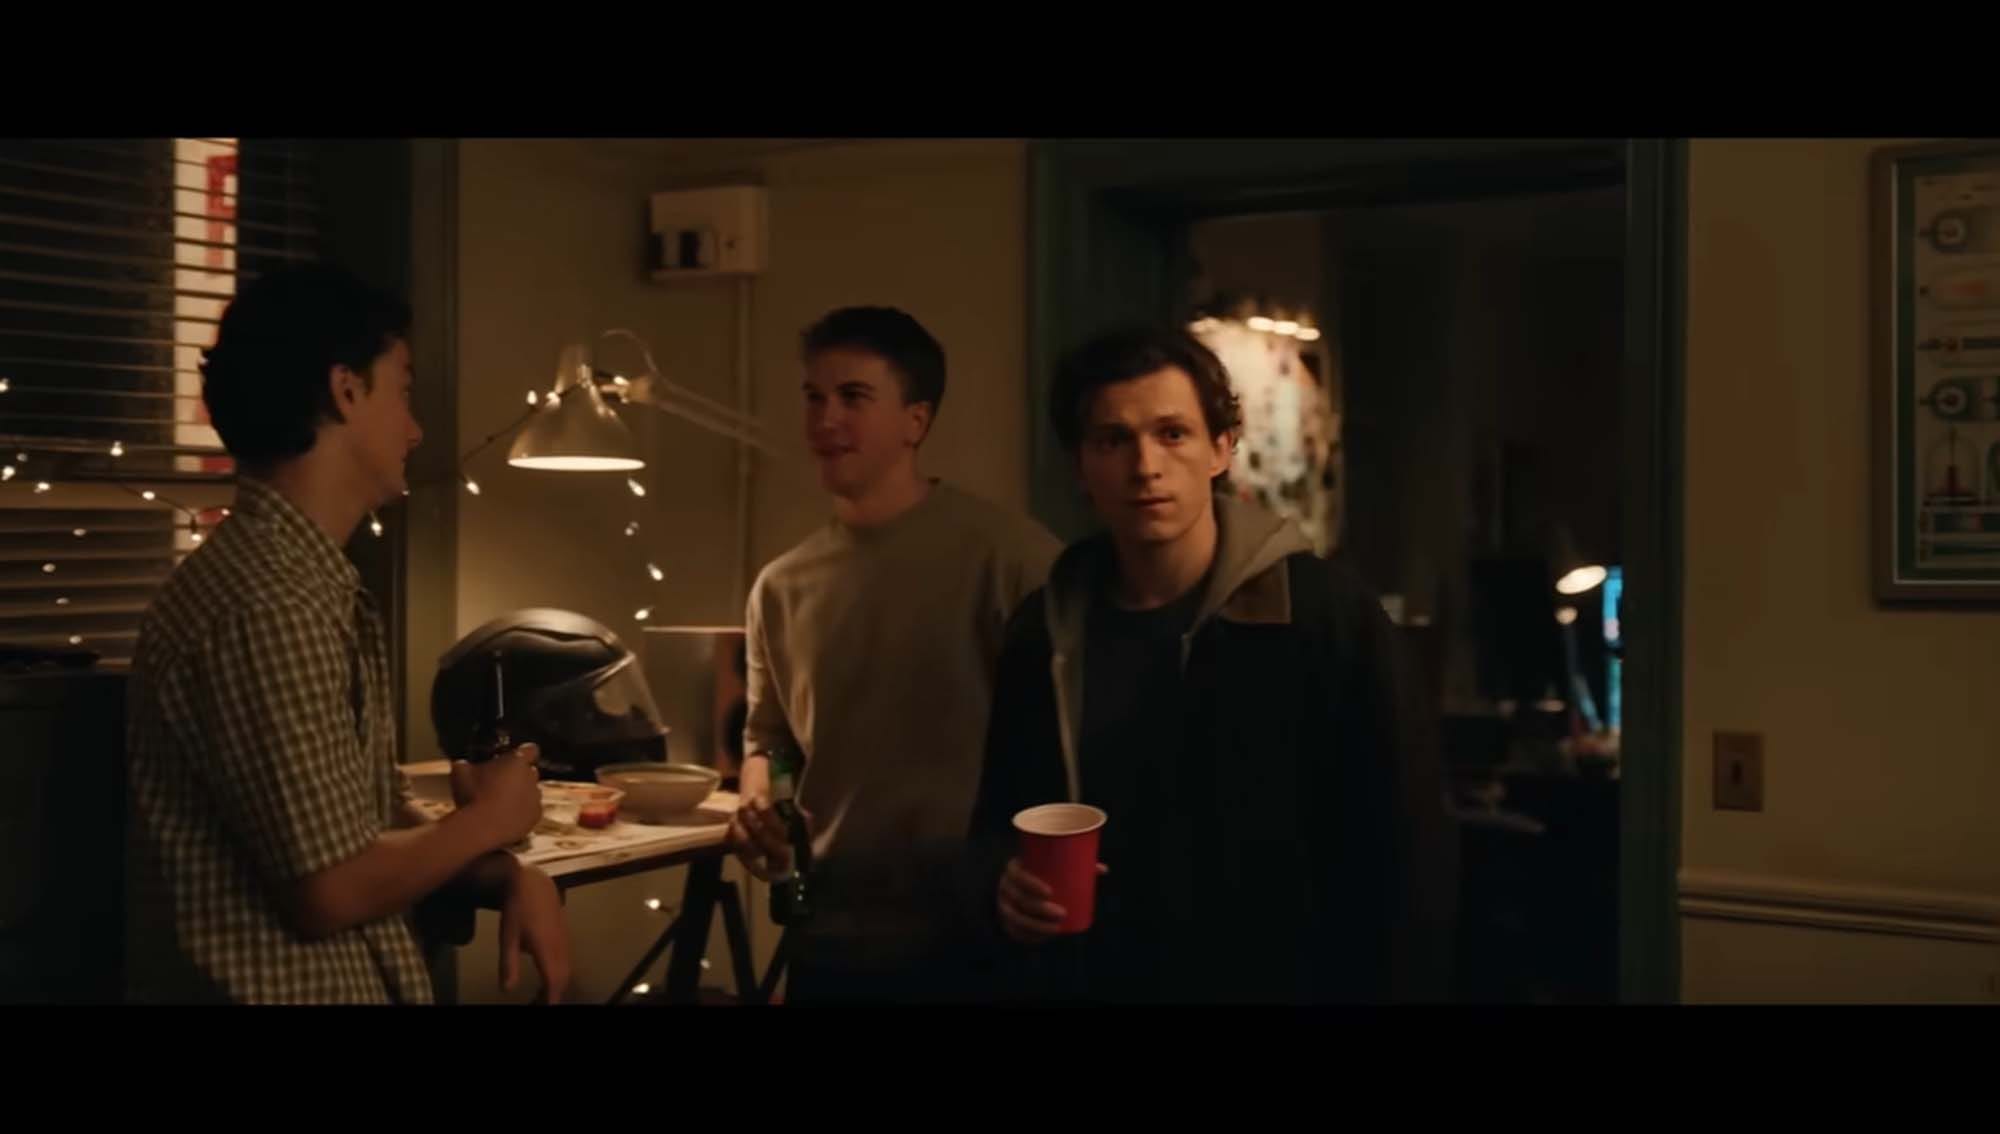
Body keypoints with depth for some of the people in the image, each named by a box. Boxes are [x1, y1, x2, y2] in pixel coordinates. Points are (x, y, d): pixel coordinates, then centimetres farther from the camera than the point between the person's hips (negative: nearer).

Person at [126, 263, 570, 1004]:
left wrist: (513, 877, -5)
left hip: (355, 979, 8)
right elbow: (330, 890, -21)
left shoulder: (320, 585, 10)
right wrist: (488, 820, -7)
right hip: (284, 989, -8)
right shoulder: (266, 602, -20)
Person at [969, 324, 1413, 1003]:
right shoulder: (1044, 631, 0)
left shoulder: (1331, 614, -13)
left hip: (1268, 980, -3)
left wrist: (1343, 987, -13)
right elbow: (998, 815, 8)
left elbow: (1366, 852, -12)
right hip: (1077, 982, 4)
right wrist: (1003, 880, -12)